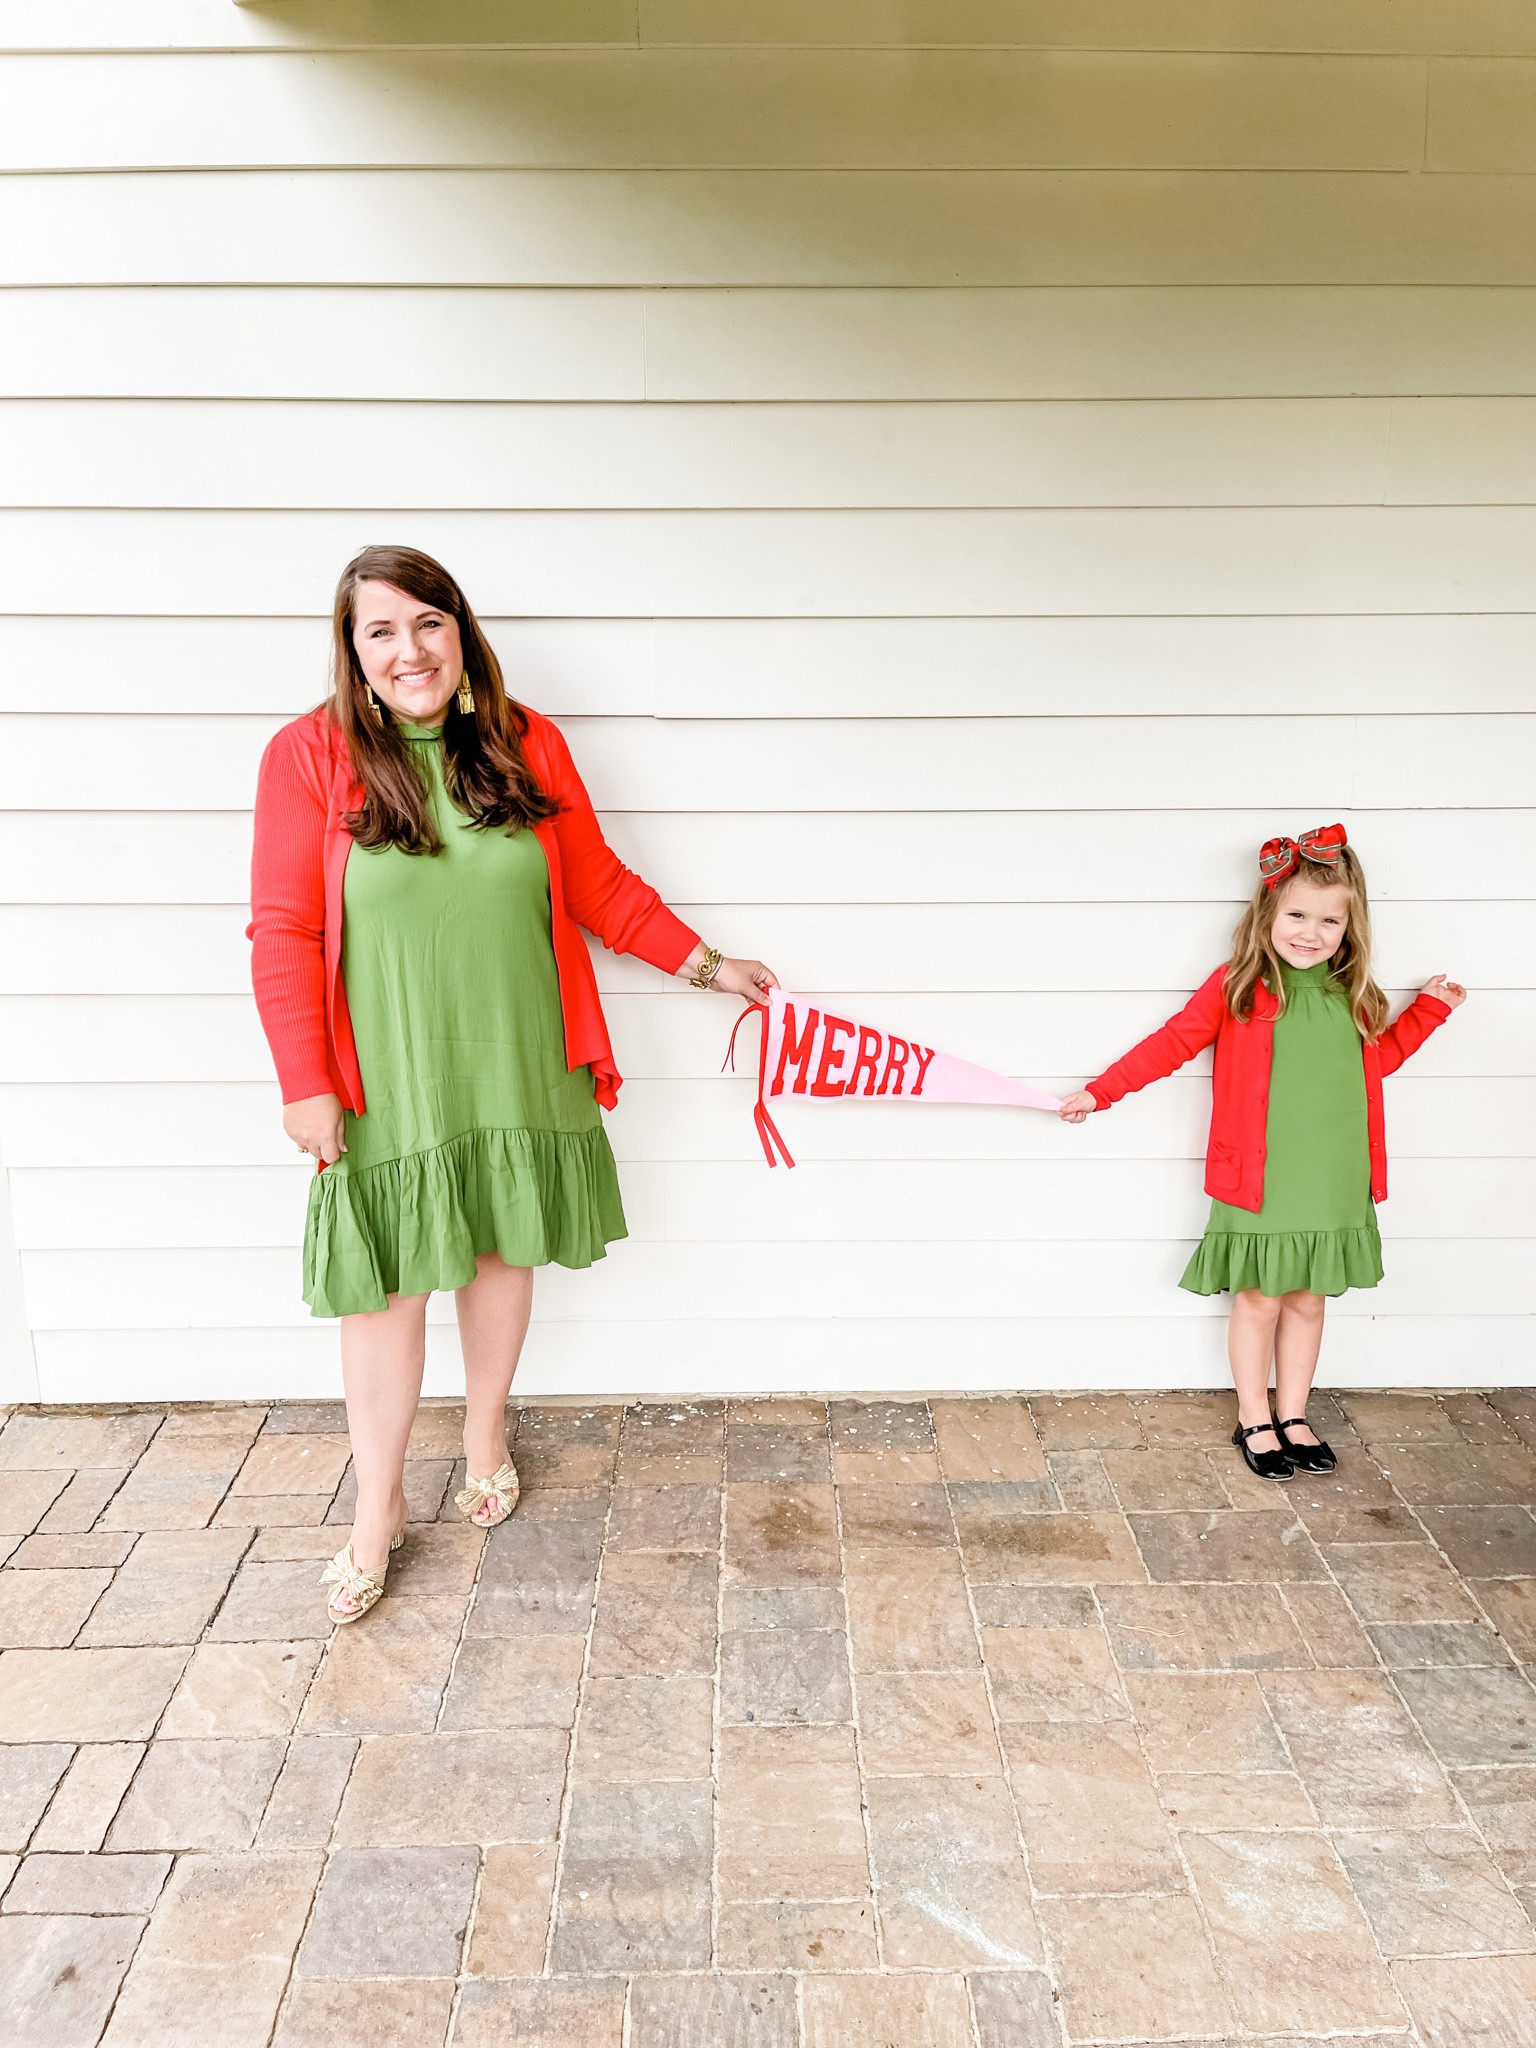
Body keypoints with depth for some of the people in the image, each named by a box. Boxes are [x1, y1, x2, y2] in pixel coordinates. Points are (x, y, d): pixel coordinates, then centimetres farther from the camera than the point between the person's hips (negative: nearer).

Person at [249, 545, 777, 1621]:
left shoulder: (527, 744, 0)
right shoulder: (309, 756, -8)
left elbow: (601, 886, 7)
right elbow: (285, 934, -7)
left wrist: (706, 963, 6)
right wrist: (304, 1081, -9)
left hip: (518, 1062, 3)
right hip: (388, 1077, -2)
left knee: (502, 1251, 16)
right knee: (388, 1285, 6)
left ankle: (486, 1433, 42)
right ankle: (380, 1504, 26)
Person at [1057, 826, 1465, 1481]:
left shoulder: (1352, 995, 5)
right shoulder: (1238, 987, -9)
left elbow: (1378, 1060, 22)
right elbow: (1172, 1041, -7)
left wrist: (1428, 1009, 18)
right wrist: (1099, 1092, -9)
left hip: (1333, 1184, 4)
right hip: (1259, 1182, -4)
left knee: (1308, 1301, 15)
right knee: (1259, 1302, 7)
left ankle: (1292, 1417, 31)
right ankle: (1254, 1422, 24)